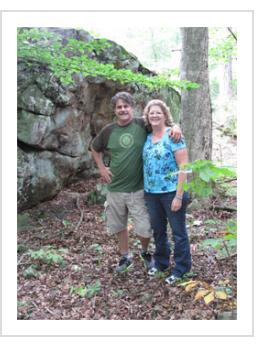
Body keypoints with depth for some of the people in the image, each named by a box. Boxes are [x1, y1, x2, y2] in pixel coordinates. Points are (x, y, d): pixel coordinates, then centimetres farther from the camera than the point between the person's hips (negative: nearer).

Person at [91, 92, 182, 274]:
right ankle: (126, 256, 39)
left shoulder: (142, 125, -7)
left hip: (138, 188, -3)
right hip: (115, 188, 3)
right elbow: (95, 148, 17)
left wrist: (175, 126, -21)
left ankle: (145, 252, 32)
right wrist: (101, 167, 7)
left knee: (144, 228, 0)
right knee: (119, 225, 16)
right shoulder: (108, 130, 0)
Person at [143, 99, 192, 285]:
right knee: (158, 230, 20)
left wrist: (179, 196, -18)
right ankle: (160, 262, 39)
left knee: (178, 232, 7)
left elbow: (183, 167, -14)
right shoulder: (147, 138, 7)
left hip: (171, 193, -6)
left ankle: (181, 269, 23)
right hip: (151, 193, 6)